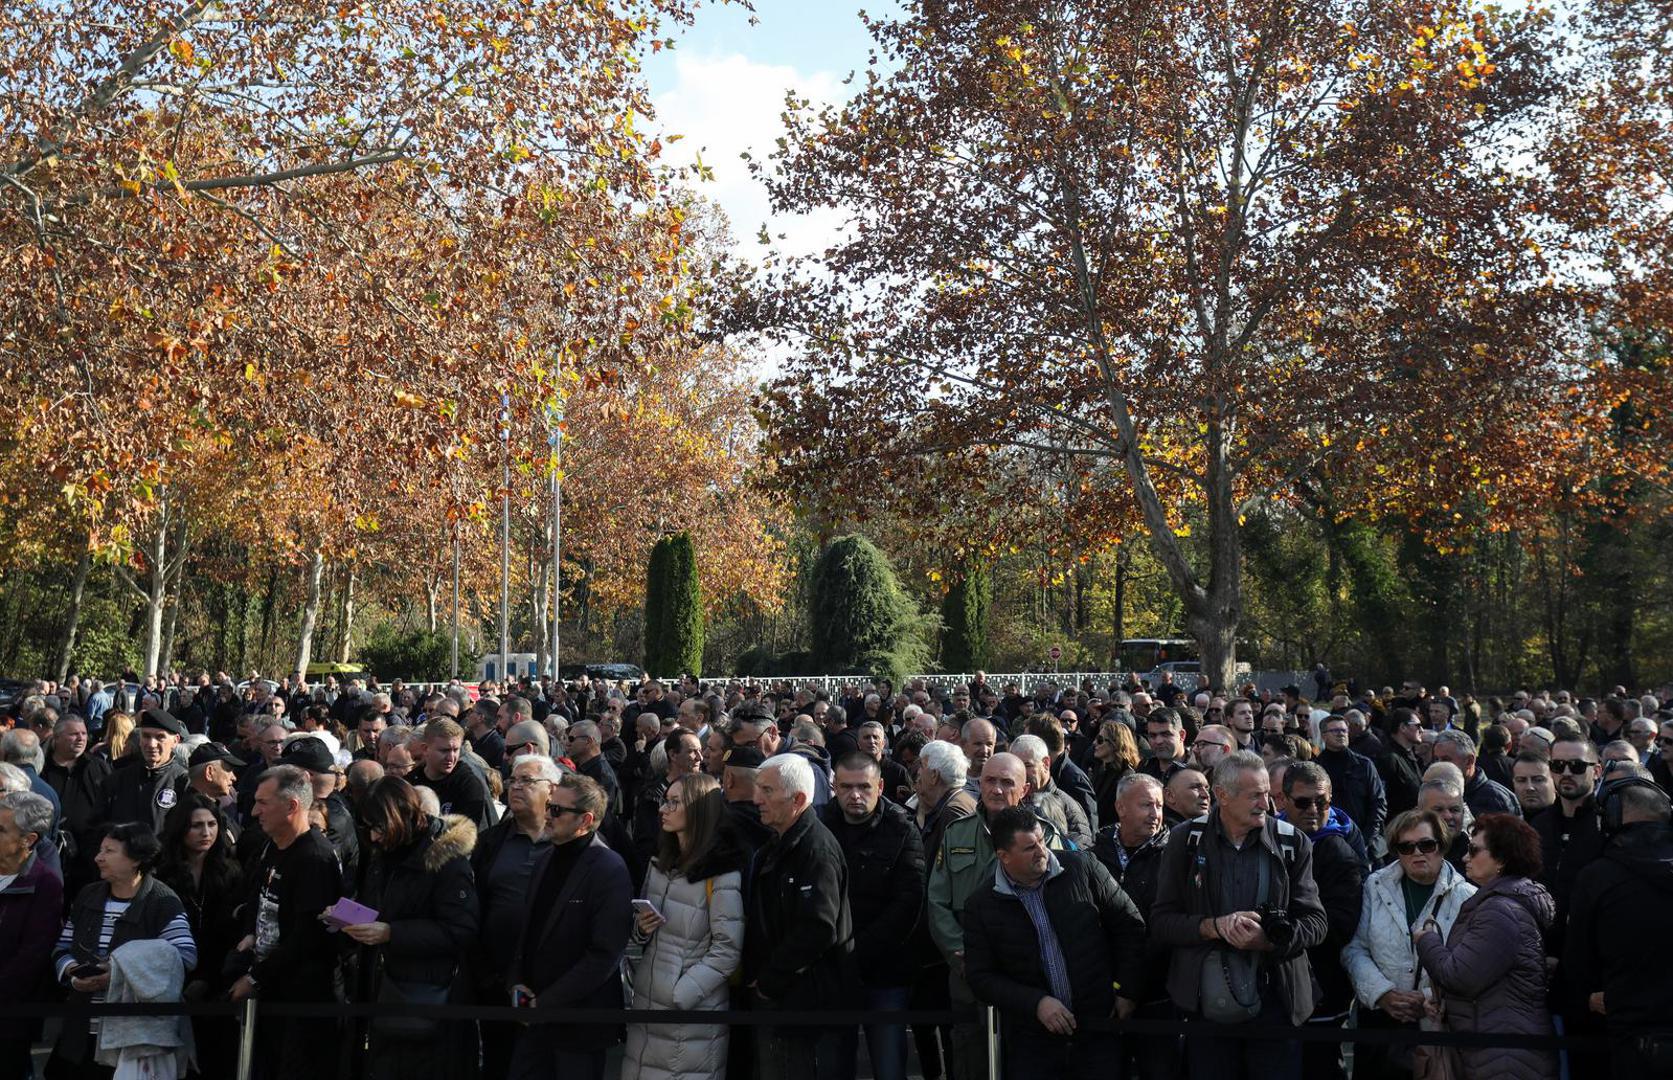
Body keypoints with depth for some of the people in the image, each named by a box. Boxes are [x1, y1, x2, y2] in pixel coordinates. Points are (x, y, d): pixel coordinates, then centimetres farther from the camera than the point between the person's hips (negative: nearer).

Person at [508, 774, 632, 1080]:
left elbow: (605, 954, -20)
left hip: (578, 1020, -6)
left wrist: (546, 1002, -17)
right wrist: (517, 982, 0)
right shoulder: (547, 859, 8)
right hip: (534, 1010, 7)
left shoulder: (610, 870, -16)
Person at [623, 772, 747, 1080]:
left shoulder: (722, 874, -13)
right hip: (646, 1001, 7)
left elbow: (727, 951, -14)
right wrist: (640, 930, -2)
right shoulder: (660, 863, 10)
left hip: (692, 1013, -6)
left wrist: (678, 996, -17)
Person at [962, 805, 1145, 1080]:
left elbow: (1129, 924, 4)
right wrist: (1036, 1003, -13)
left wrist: (1127, 991, 1)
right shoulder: (981, 907, -3)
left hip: (1101, 1029, 0)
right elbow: (981, 976, -2)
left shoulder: (1082, 868, -4)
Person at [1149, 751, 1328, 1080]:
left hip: (1275, 1004, 0)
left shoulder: (1292, 842, -1)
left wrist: (1268, 940, -19)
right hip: (1206, 1004, 0)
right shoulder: (1186, 840, -2)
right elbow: (1162, 921, -1)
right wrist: (1214, 927, -19)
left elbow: (1316, 921, 0)